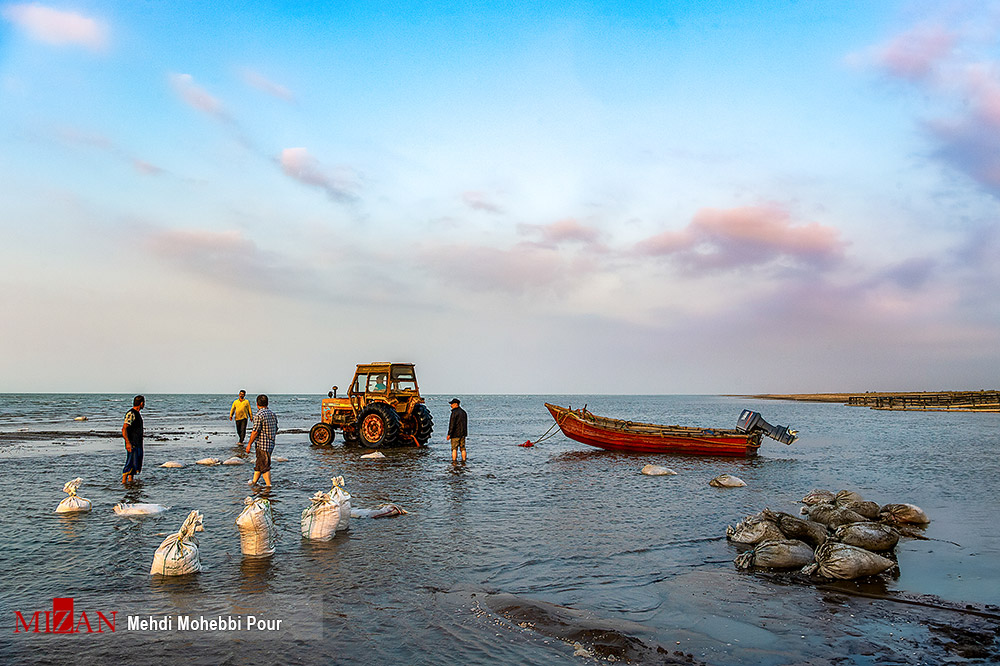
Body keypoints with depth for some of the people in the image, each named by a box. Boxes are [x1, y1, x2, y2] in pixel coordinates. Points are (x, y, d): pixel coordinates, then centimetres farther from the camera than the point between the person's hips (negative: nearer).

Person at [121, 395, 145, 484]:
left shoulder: (137, 413, 16)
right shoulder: (131, 414, -14)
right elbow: (124, 429, -21)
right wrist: (127, 442, -27)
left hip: (138, 444, 10)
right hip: (132, 444, -10)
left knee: (136, 464, 11)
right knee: (131, 463, -9)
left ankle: (130, 480, 17)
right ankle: (124, 481, -6)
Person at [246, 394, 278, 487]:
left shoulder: (259, 415, -15)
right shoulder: (272, 414, 9)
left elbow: (255, 432, -17)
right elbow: (276, 431, 14)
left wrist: (249, 444, -9)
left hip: (262, 444, -8)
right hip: (271, 444, 8)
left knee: (264, 466, -2)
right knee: (258, 464, 20)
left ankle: (269, 485, 1)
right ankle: (254, 482, 31)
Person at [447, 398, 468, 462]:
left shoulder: (454, 412, -13)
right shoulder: (463, 412, 13)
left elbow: (452, 424, -18)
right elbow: (466, 423, 19)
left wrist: (449, 434, -16)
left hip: (455, 434, -7)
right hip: (462, 434, 7)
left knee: (454, 448, -4)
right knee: (463, 448, 10)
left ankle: (454, 460, -8)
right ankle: (463, 460, 11)